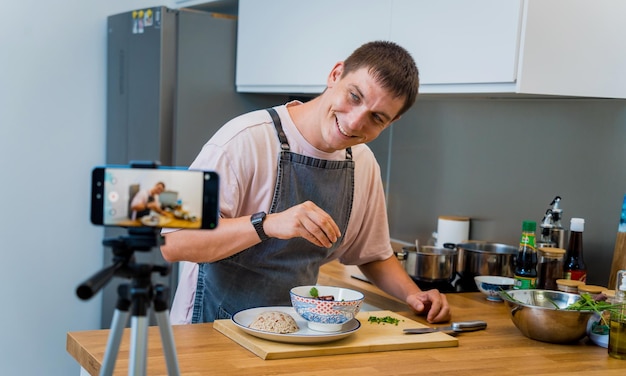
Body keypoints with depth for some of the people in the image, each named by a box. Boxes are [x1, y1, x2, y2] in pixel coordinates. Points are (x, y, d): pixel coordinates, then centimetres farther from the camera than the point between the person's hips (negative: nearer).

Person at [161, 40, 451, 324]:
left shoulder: (364, 164, 3)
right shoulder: (245, 140, -19)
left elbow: (373, 255, 18)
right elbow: (172, 244, -24)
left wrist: (414, 296, 1)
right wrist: (266, 224, -35)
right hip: (212, 328, -5)